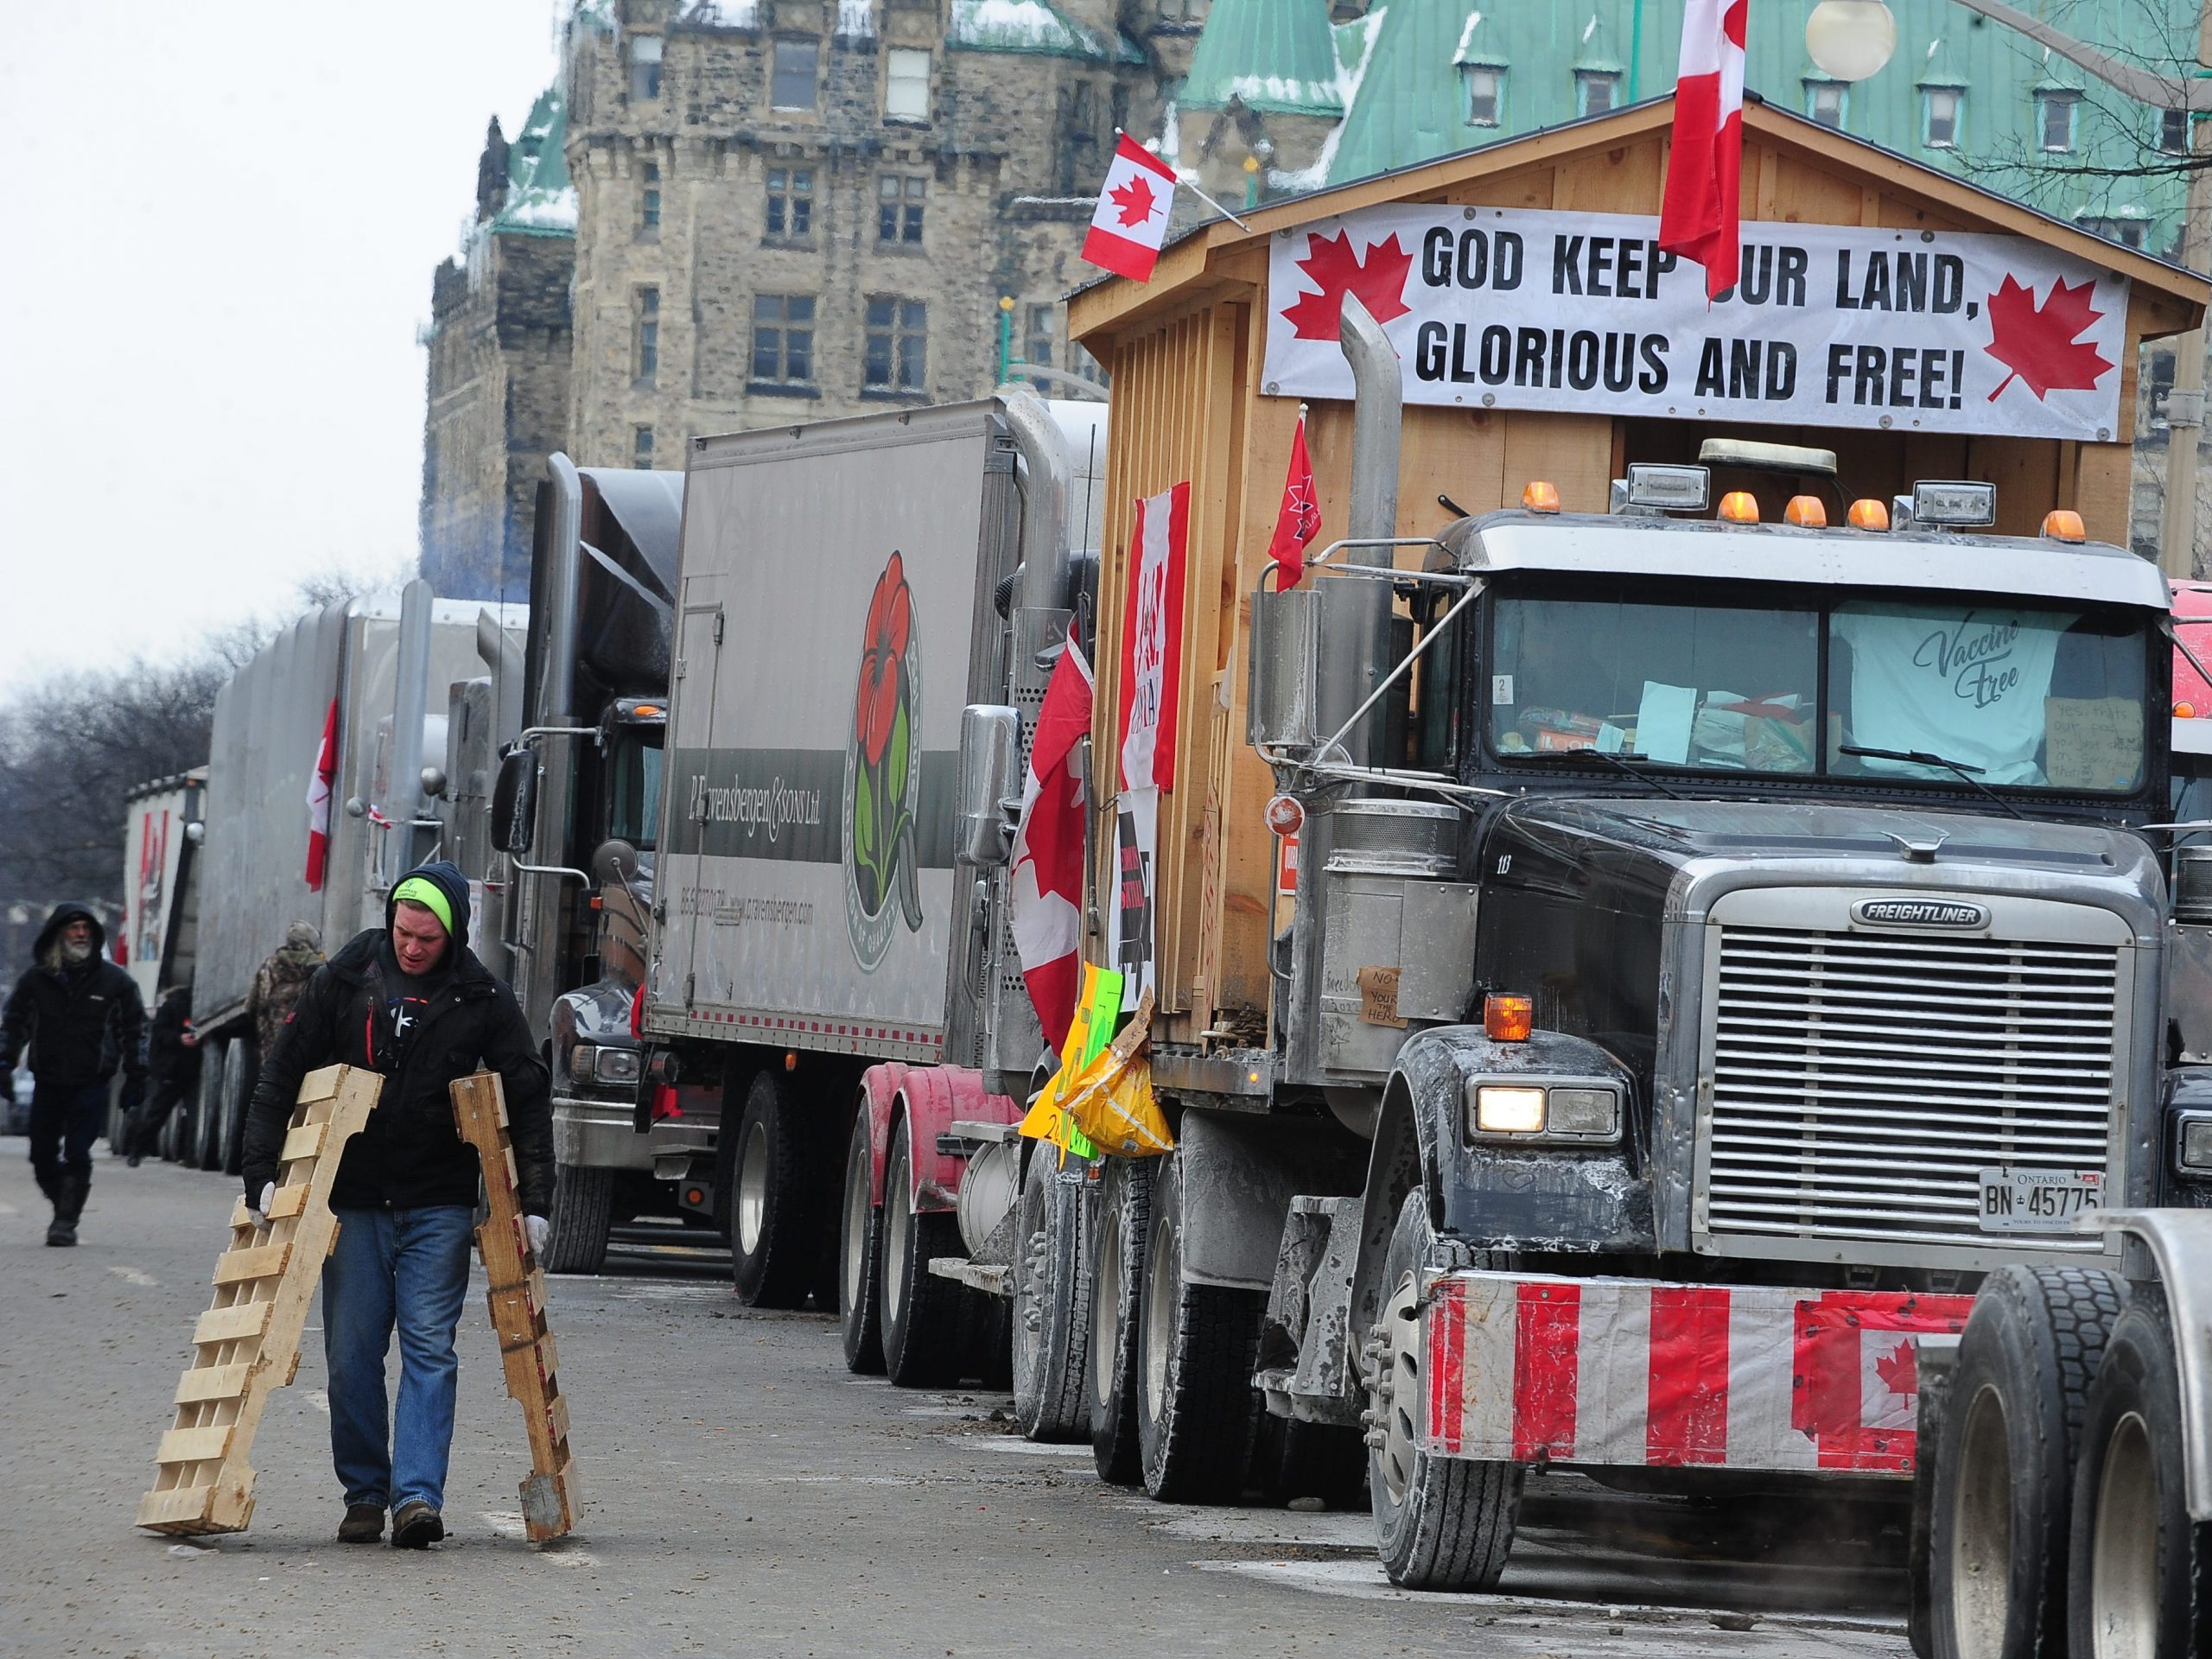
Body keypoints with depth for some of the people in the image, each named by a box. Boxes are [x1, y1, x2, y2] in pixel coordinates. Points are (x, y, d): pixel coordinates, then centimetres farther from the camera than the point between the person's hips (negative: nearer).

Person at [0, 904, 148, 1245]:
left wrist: (136, 1077, 5)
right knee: (43, 1155, 7)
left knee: (77, 1155, -10)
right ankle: (64, 1209, 26)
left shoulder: (114, 980, 1)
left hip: (91, 1085, -2)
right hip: (47, 1082, 2)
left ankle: (67, 1221, -6)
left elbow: (135, 1029, 7)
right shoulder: (36, 979, 4)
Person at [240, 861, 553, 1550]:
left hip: (438, 1207, -1)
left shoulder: (482, 1000, -1)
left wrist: (534, 1202, -3)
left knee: (429, 1348, -9)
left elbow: (528, 1099, 4)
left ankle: (418, 1495, -14)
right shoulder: (343, 981, 0)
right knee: (351, 1353, 1)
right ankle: (365, 1494, 11)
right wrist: (264, 1173, -5)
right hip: (353, 1201, 1)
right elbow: (282, 1077, 4)